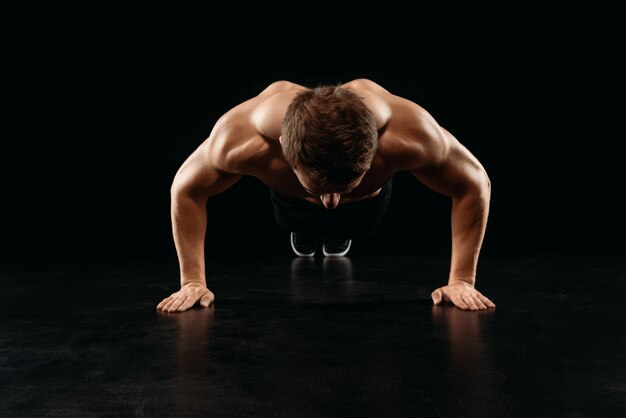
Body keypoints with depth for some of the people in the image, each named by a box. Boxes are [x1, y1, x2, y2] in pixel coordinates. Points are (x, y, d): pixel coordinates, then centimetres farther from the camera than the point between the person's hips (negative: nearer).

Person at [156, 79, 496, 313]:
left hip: (368, 199, 1)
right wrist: (192, 281, -25)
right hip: (291, 198, 0)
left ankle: (338, 234, 68)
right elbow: (185, 189, -26)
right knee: (302, 236, 32)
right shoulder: (242, 139, -47)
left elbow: (475, 185, -30)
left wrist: (461, 280, -30)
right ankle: (306, 233, 67)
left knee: (349, 231, 33)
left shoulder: (409, 134, -49)